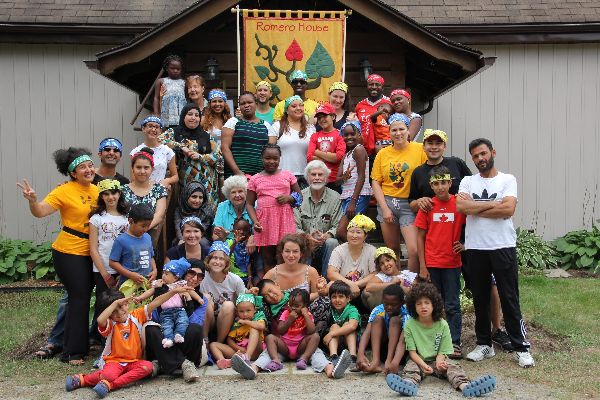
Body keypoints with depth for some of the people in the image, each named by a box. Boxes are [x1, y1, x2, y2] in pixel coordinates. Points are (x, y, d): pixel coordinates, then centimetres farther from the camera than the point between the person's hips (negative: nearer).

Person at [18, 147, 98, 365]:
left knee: (81, 298, 13)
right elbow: (41, 211, -20)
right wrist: (33, 200, -38)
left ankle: (57, 341, 29)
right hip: (69, 253, -7)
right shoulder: (64, 191, -11)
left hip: (89, 253, 7)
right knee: (79, 299, -5)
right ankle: (72, 353, 5)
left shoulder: (96, 190, 7)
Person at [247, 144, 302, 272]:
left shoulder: (287, 175, 8)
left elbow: (299, 196, 14)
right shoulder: (255, 179, 7)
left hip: (284, 220, 0)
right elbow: (249, 204, 6)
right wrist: (255, 221, -9)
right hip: (264, 222, 0)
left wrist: (289, 197, -8)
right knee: (268, 260, 7)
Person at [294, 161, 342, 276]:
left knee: (332, 242, -32)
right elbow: (295, 226, -1)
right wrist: (307, 237, -20)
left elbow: (338, 226, -1)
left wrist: (326, 235, -22)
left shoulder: (335, 198, 3)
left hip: (325, 242, 0)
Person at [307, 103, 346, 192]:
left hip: (334, 181, -3)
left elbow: (339, 157, -12)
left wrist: (317, 152, -2)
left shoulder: (339, 135, 1)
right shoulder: (315, 136, 12)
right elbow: (309, 157, 1)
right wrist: (330, 157, -7)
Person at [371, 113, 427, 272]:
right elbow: (376, 182, 4)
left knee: (414, 250, -12)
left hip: (410, 205, -3)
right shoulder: (382, 153, 5)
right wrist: (385, 208, -3)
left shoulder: (420, 149, -3)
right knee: (392, 249, 12)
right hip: (387, 203, 3)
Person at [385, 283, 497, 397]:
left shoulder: (442, 324, -3)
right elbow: (412, 351, -8)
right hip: (419, 360, -1)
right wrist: (423, 365, -26)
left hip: (437, 359, 1)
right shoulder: (410, 324, -6)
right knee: (410, 366, -31)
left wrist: (439, 362, -27)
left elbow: (442, 352, -3)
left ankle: (464, 385, -56)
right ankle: (409, 384, -65)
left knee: (452, 366, -26)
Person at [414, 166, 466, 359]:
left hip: (452, 263, -1)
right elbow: (420, 237, 1)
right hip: (431, 264, 1)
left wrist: (464, 245, -8)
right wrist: (422, 267, -2)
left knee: (452, 306, 4)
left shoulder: (459, 204, -2)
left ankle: (455, 343, 11)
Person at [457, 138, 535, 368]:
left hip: (503, 247, -2)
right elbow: (461, 207, -9)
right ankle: (484, 344, 21)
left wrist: (474, 208, -8)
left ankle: (521, 348, 8)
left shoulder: (507, 180, 3)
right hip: (475, 248, 3)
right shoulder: (467, 182, 10)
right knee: (480, 299, 10)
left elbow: (508, 209, -13)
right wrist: (494, 204, -10)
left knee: (509, 299, 0)